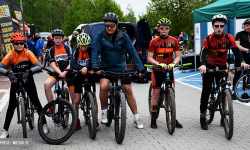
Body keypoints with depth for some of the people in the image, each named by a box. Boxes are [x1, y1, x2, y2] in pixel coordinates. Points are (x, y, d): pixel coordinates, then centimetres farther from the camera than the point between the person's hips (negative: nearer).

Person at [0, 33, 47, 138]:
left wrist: (28, 72, -40)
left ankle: (44, 124, 14)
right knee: (12, 105, -3)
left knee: (36, 102, -1)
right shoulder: (11, 54, -13)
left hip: (27, 79, 0)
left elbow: (39, 67, -24)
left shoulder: (28, 53, -14)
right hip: (15, 79, 0)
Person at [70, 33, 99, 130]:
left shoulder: (91, 51, -6)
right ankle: (76, 121, 8)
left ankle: (96, 120, 4)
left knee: (93, 98, -5)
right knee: (76, 100, -4)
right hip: (79, 76, 0)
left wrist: (86, 68, -34)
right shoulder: (76, 51, -6)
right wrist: (83, 69, -32)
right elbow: (72, 64, -18)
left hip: (89, 76, 0)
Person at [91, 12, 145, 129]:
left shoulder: (123, 36, -7)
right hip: (106, 68, -1)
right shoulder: (100, 35, -8)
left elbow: (132, 51, -12)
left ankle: (136, 118, 15)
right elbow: (95, 51, -13)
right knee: (103, 87, -25)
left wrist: (140, 68, -21)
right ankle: (104, 112, -1)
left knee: (128, 91, 1)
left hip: (121, 68, 1)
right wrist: (95, 66, -30)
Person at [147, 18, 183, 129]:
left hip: (169, 70, 2)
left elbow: (178, 56, 4)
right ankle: (153, 118, 9)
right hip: (157, 70, -2)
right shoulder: (154, 42, -2)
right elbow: (149, 58, -4)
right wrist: (159, 64, -20)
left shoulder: (174, 41, 4)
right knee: (156, 93, -1)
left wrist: (173, 64, -17)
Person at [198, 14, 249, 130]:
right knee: (206, 91, -3)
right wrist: (203, 65, -48)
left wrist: (242, 62, -38)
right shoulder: (208, 39, -14)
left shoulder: (228, 38, -8)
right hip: (209, 67, -2)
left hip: (222, 67, 2)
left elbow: (236, 50, -19)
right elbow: (203, 52, -28)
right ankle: (202, 116, 7)